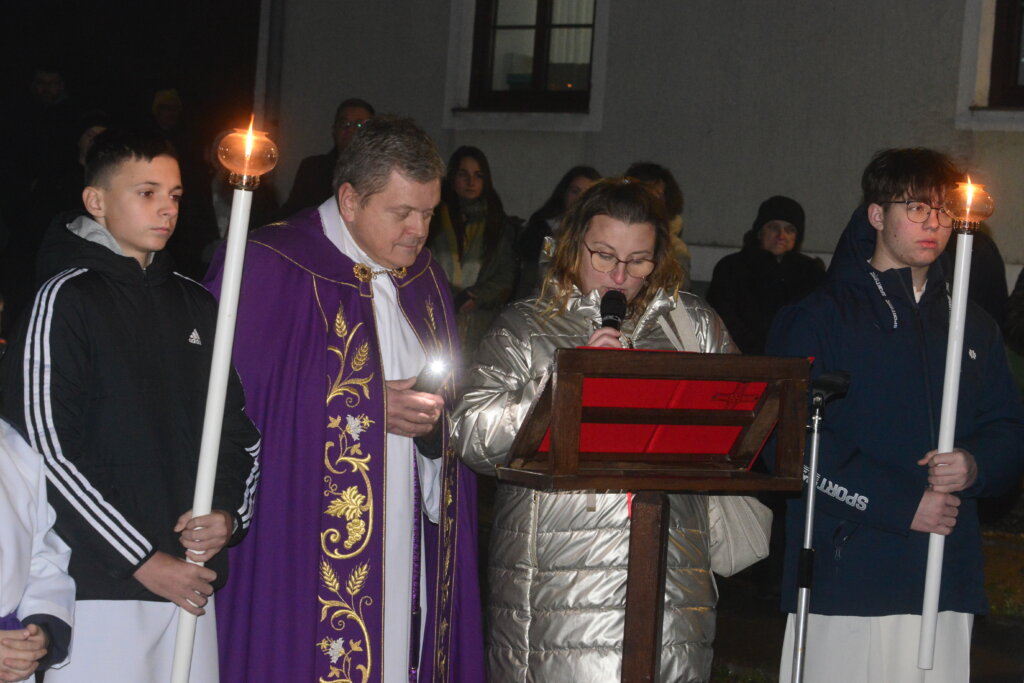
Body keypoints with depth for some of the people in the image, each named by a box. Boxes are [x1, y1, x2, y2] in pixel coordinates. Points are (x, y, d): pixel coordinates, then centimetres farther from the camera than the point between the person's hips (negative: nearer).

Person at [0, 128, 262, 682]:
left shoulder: (195, 304, 14)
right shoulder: (67, 299, -5)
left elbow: (241, 429, 18)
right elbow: (47, 451, -12)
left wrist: (229, 512, -2)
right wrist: (143, 560, -13)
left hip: (190, 582, 6)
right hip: (100, 587, -6)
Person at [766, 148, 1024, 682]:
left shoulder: (973, 327, 18)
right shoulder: (819, 318, 1)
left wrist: (975, 466, -7)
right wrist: (900, 503, -13)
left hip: (946, 582, 4)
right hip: (843, 577, -4)